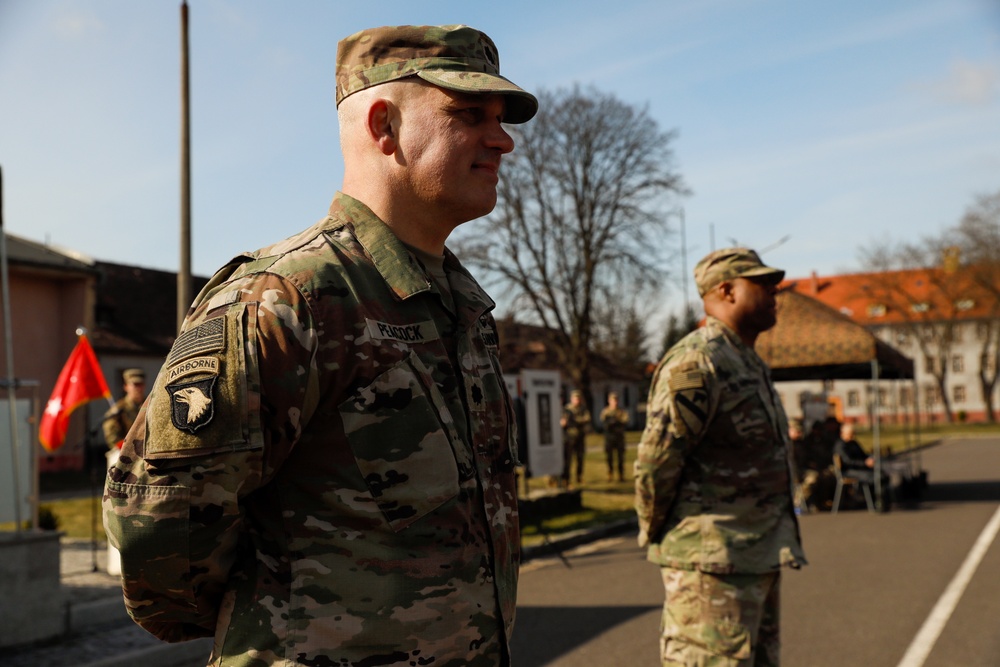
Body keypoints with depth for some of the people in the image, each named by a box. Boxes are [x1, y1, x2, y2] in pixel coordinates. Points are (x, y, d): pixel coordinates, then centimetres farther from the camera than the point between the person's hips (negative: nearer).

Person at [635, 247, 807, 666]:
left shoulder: (748, 363, 16)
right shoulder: (697, 362, -18)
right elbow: (655, 461, -21)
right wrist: (657, 536, -9)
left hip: (757, 559, 10)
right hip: (713, 562, -10)